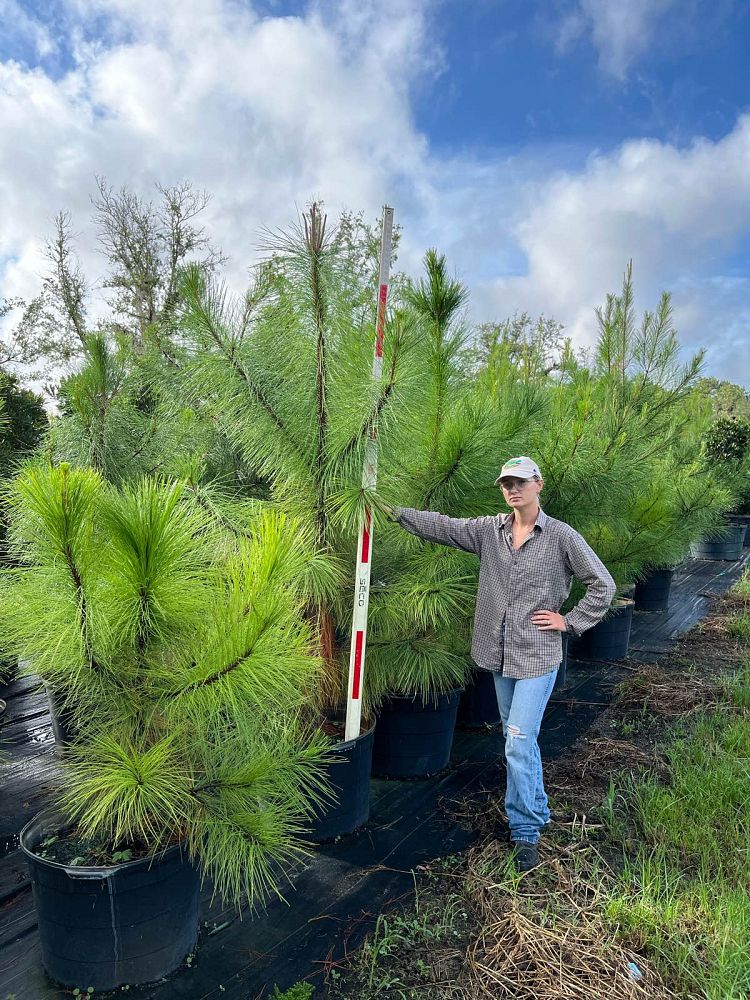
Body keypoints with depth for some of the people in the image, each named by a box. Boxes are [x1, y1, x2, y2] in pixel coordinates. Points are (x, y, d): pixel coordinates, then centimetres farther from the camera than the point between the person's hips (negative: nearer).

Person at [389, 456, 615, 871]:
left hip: (537, 656, -5)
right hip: (500, 654, 5)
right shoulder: (489, 530, 1)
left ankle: (525, 829, 8)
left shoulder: (561, 536, -9)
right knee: (516, 736, 19)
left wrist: (569, 621, -6)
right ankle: (535, 810, 41)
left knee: (519, 741, -9)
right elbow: (443, 526, -3)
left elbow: (602, 585, -3)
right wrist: (396, 510, -10)